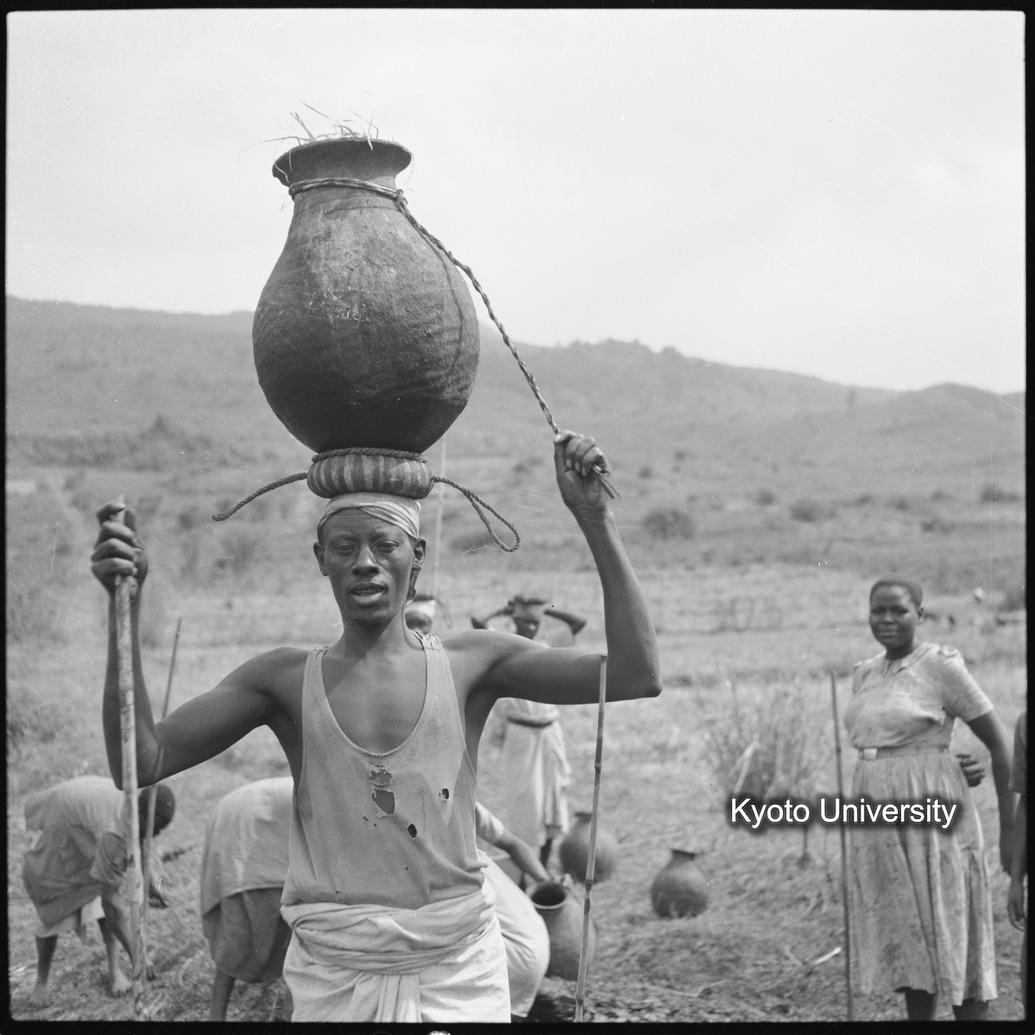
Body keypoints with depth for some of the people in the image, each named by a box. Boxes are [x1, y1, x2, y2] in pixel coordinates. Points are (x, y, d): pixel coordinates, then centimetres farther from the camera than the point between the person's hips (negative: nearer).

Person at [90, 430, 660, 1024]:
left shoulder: (470, 664, -3)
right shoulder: (286, 680, -1)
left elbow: (636, 676, -10)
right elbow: (143, 763, -7)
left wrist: (594, 517, -14)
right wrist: (127, 607, -16)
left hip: (459, 972, 0)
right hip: (334, 976, 0)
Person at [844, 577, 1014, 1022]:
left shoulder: (941, 665, -9)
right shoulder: (864, 674, 10)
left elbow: (998, 743, -5)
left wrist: (1010, 829, -4)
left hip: (932, 818, -6)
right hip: (880, 822, 6)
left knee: (952, 937, -2)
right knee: (907, 938, 11)